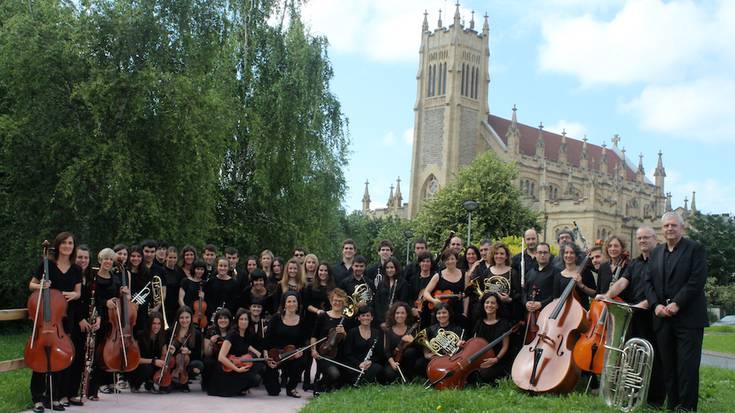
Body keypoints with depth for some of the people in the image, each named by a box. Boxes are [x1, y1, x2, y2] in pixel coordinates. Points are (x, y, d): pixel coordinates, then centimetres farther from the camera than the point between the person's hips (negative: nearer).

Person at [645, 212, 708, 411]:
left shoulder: (695, 248, -1)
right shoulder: (657, 252, 16)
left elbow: (697, 280, -11)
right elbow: (649, 281, 12)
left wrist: (677, 304, -15)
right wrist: (656, 305, -4)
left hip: (688, 318, -5)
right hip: (663, 318, 5)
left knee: (687, 366, -6)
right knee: (668, 366, 7)